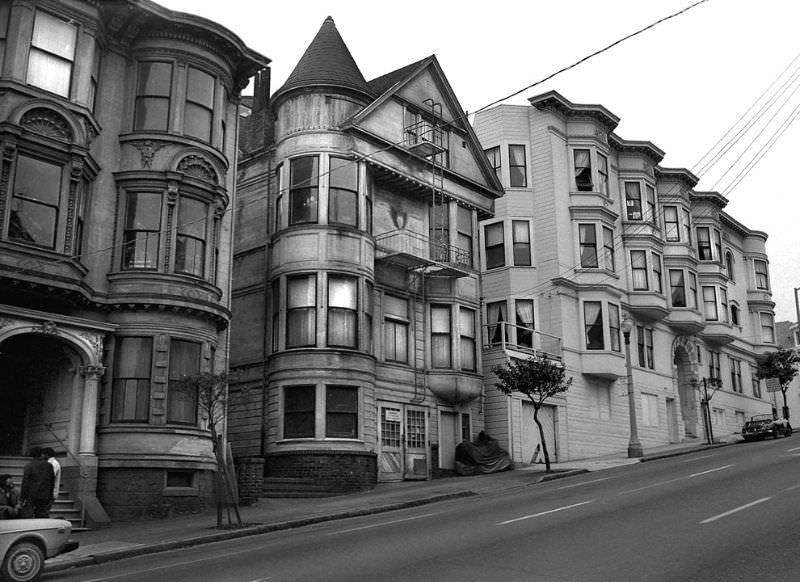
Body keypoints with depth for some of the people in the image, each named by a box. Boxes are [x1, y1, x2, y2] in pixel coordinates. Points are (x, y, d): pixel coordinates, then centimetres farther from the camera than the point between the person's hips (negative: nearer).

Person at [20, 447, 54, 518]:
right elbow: (52, 483, 12)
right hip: (44, 497, 4)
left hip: (31, 496, -4)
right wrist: (51, 498, 17)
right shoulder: (49, 466, 8)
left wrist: (22, 498, -4)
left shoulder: (29, 466, -6)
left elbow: (25, 483, -9)